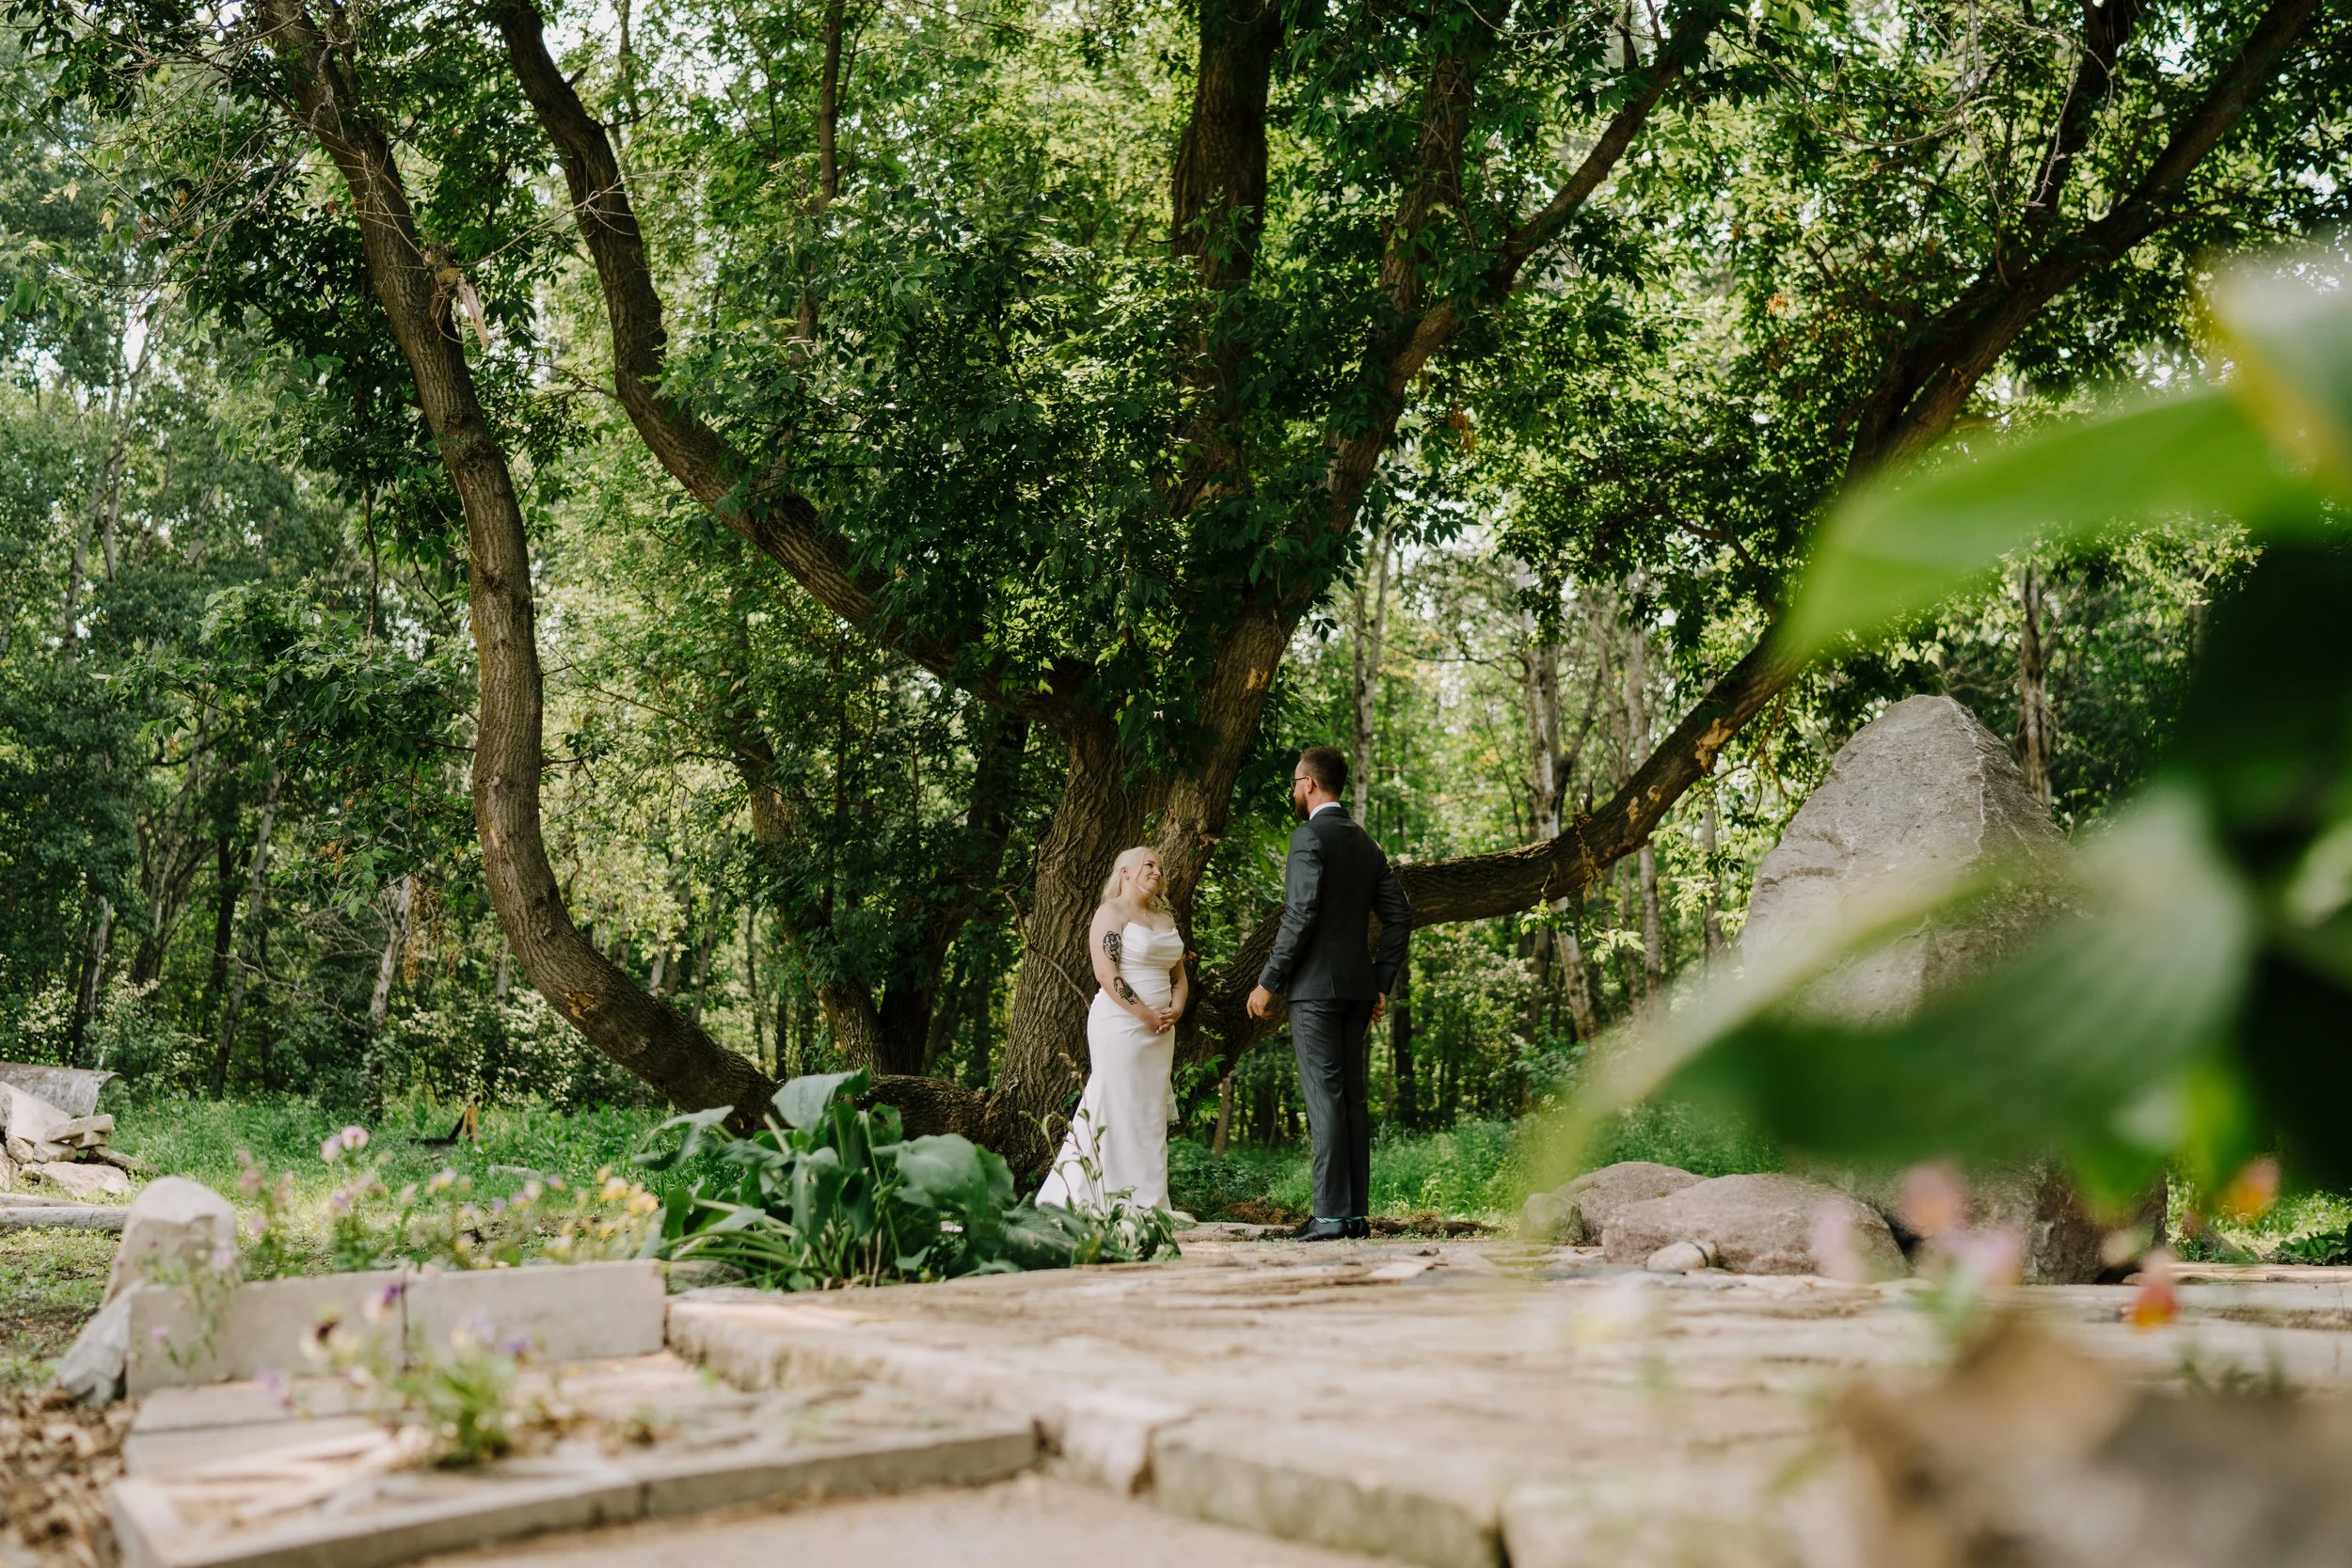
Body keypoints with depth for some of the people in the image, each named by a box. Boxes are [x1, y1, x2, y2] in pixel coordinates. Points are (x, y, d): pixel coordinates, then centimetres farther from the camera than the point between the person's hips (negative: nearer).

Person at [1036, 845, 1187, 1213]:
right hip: (1121, 1024, -7)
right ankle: (1121, 1204, -3)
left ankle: (1151, 1204, 10)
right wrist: (1146, 1015, -16)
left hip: (1160, 1031, 8)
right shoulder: (1111, 913, -5)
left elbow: (1179, 973, 21)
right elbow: (1106, 973, -15)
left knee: (1153, 1114, 6)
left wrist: (1176, 1009, 1)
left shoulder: (1166, 919, 19)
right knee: (1120, 1109, -6)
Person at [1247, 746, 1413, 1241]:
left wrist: (1268, 982, -11)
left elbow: (1300, 916, -17)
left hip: (1315, 986, -8)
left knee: (1325, 1097, -9)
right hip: (1357, 987, 8)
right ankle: (1357, 1213, 10)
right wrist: (1380, 985, 15)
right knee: (1353, 1096, 9)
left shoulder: (1309, 836, -8)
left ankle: (1332, 1214, -10)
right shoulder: (1365, 843, 16)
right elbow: (1399, 916, 13)